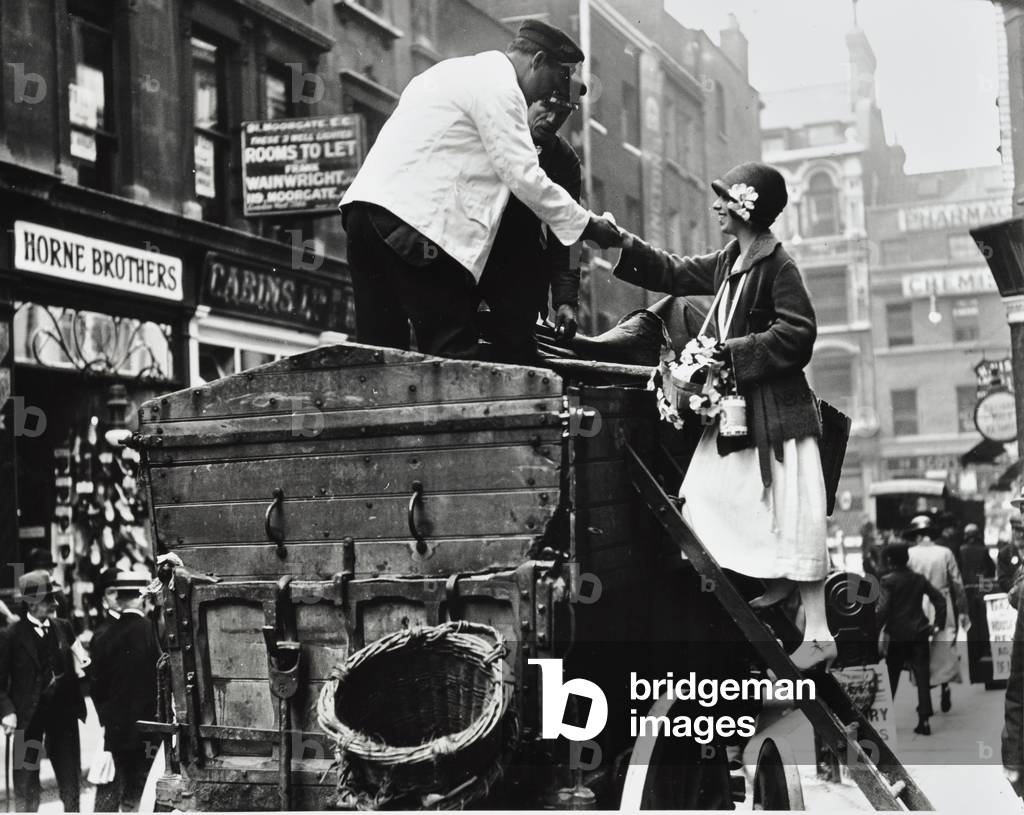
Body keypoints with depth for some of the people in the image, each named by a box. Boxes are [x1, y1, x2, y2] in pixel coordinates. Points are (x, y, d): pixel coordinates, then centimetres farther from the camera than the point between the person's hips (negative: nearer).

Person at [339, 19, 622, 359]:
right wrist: (587, 225, 0)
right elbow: (523, 176, -7)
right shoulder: (499, 85, -3)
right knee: (456, 355, -10)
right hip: (414, 218, -10)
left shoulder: (455, 71, 27)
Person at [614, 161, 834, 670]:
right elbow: (673, 273, 21)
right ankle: (778, 581, 29)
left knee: (792, 518, -7)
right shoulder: (727, 263, 12)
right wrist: (621, 243, 14)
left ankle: (818, 633, -2)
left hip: (776, 411, -10)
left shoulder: (777, 265, -14)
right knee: (704, 496, 15)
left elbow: (796, 333, -20)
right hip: (736, 408, 10)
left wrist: (731, 352, -19)